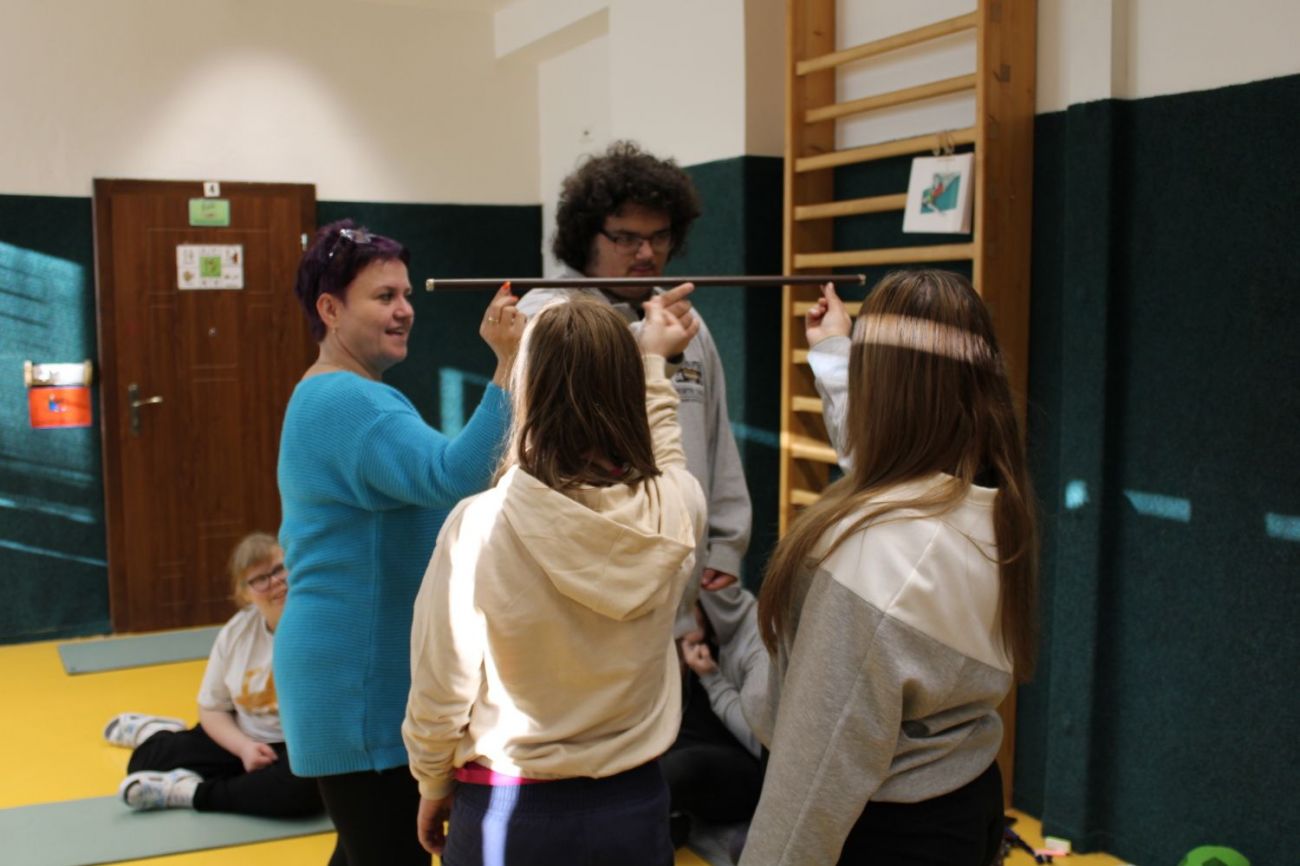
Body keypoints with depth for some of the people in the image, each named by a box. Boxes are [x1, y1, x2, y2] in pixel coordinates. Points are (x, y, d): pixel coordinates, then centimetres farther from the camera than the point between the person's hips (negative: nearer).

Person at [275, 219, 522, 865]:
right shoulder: (350, 400, -19)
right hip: (360, 682, -11)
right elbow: (453, 476, -34)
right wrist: (508, 365, -38)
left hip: (358, 673, 11)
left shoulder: (327, 397, 16)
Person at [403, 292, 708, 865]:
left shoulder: (480, 526, -21)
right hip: (635, 805, 3)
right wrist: (652, 363, 26)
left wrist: (433, 786, 7)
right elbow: (661, 457, 12)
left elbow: (439, 692, -12)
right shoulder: (677, 509, -14)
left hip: (510, 816, -2)